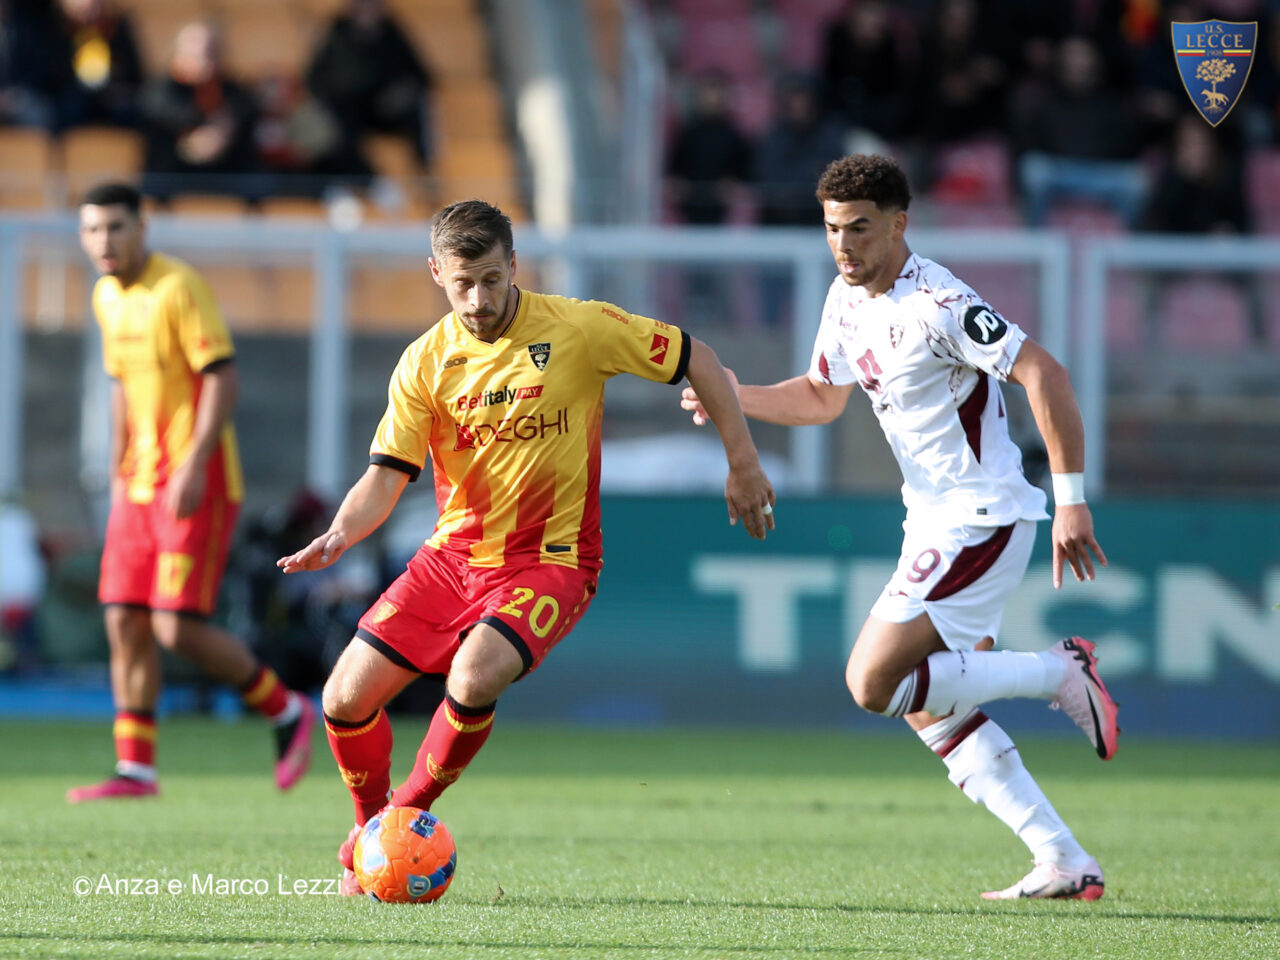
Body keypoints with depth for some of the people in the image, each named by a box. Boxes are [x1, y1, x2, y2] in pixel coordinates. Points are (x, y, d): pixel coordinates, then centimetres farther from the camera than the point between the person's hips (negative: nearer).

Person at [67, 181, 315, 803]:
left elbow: (222, 377, -17)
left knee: (178, 628, -13)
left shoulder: (179, 287, -13)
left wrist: (193, 464, -24)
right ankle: (135, 769, 6)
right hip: (141, 483, 8)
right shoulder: (107, 297, 12)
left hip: (197, 482, -8)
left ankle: (287, 712, 6)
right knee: (124, 622, 1)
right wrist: (119, 470, 20)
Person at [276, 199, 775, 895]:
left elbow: (695, 359, 0)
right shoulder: (425, 364, -3)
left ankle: (406, 819, -5)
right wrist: (341, 535, -27)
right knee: (346, 699, -5)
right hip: (454, 552, 4)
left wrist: (743, 464, 0)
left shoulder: (577, 329, -11)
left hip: (549, 558, -4)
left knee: (473, 679, -31)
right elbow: (387, 476, -6)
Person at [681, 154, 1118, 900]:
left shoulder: (937, 304, -20)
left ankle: (1061, 672, -4)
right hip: (936, 523, 10)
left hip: (981, 521, -10)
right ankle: (1065, 862, 9)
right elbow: (823, 397, 24)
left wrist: (1071, 499, -26)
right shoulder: (848, 299, 8)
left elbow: (1045, 376, -23)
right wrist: (735, 398, 7)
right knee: (932, 712, 8)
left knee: (874, 683, -15)